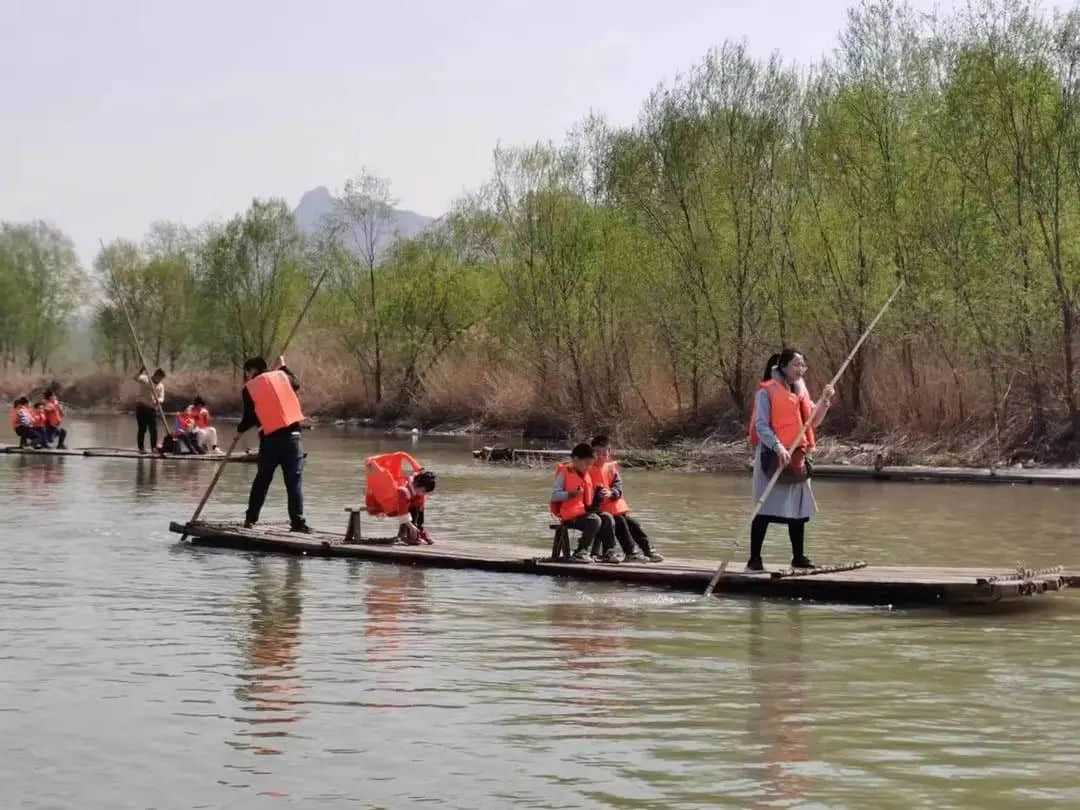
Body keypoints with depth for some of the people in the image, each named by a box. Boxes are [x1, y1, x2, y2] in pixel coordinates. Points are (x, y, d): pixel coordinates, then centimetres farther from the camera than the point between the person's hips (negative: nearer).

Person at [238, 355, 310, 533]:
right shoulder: (280, 376, 8)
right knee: (293, 481, -3)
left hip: (269, 438, 0)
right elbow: (296, 384, 30)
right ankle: (297, 522, -9)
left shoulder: (249, 388, 4)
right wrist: (283, 367, 43)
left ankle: (251, 518, 21)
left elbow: (250, 417, 6)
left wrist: (240, 429, 26)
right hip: (291, 435, 0)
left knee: (262, 479, 15)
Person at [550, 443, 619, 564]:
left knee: (607, 518, -14)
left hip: (585, 511, 7)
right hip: (569, 515, -7)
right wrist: (571, 494, -24)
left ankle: (609, 552, -11)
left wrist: (597, 498, 6)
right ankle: (581, 552, -24)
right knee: (595, 520, -29)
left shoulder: (586, 476, 19)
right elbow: (554, 496, -11)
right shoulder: (565, 473, -4)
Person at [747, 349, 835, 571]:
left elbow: (812, 421, 16)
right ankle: (754, 558, -2)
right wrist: (778, 447, -26)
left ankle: (798, 557, 19)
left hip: (797, 456, 7)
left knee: (799, 509, 10)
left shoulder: (801, 390, 16)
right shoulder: (767, 391, -7)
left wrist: (825, 400, 1)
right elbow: (761, 425, -13)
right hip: (773, 455, -7)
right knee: (766, 509, -7)